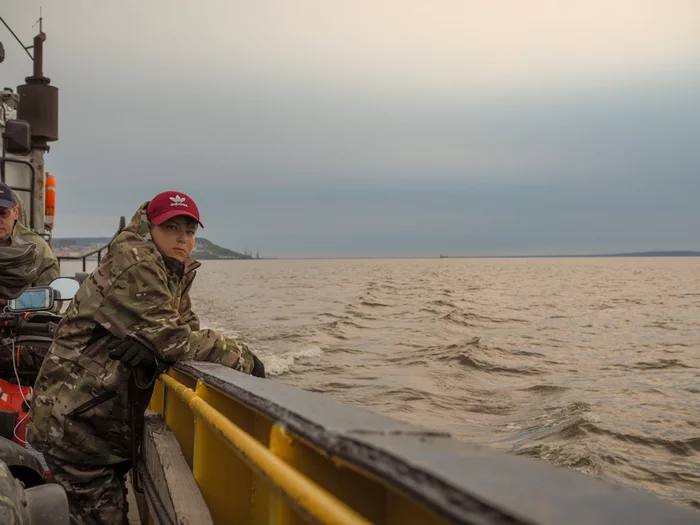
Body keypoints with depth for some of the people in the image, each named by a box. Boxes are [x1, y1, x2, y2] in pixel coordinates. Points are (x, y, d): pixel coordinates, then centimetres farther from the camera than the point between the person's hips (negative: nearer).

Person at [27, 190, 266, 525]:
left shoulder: (177, 271, 11)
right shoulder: (133, 265, -18)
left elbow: (187, 328, 2)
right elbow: (172, 338, -24)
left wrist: (153, 341, -21)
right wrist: (243, 358, -14)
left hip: (109, 420, 9)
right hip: (75, 423, -9)